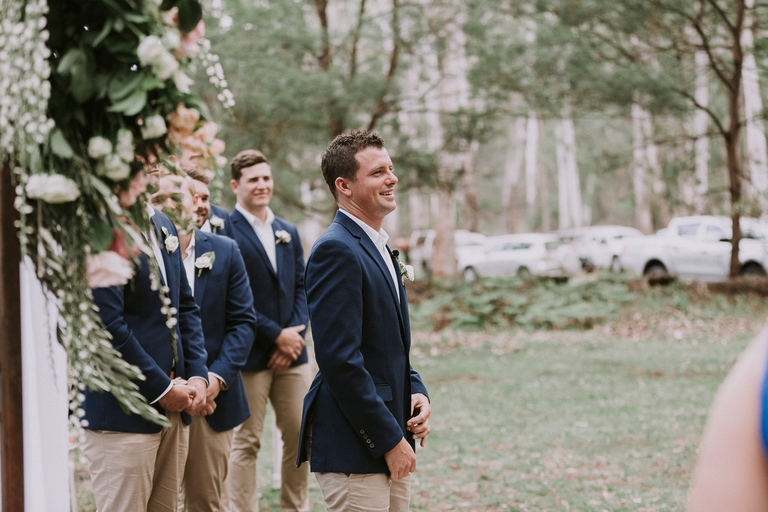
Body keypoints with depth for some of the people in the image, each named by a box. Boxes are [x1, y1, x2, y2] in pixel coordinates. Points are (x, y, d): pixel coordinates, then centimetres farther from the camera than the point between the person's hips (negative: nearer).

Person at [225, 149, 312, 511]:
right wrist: (276, 335, -13)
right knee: (246, 442, 0)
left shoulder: (287, 232, 14)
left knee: (300, 436, 10)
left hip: (291, 353, 6)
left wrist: (294, 335, -3)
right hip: (249, 357, -6)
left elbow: (301, 287, 13)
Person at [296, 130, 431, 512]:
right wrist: (390, 440, -17)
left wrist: (417, 393, 5)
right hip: (353, 450, -9)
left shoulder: (378, 248, 16)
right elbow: (340, 359, -21)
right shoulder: (336, 250, -15)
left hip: (392, 446, 9)